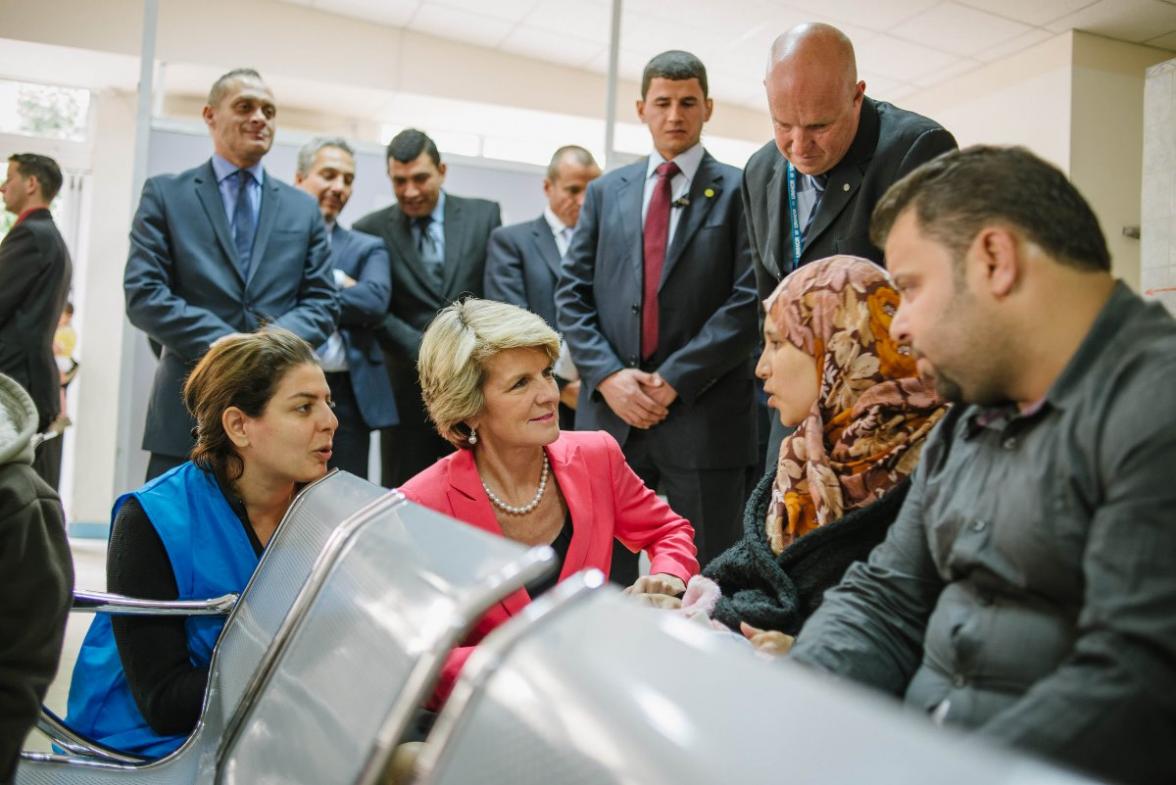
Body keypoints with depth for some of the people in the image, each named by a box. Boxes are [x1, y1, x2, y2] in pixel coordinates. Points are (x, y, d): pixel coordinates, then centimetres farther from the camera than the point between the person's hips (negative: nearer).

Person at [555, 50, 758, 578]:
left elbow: (749, 300, -6)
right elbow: (572, 293, 9)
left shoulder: (738, 192, 3)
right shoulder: (606, 192, 15)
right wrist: (608, 375, -6)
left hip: (703, 415, -3)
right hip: (610, 411, 3)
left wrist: (674, 381, -12)